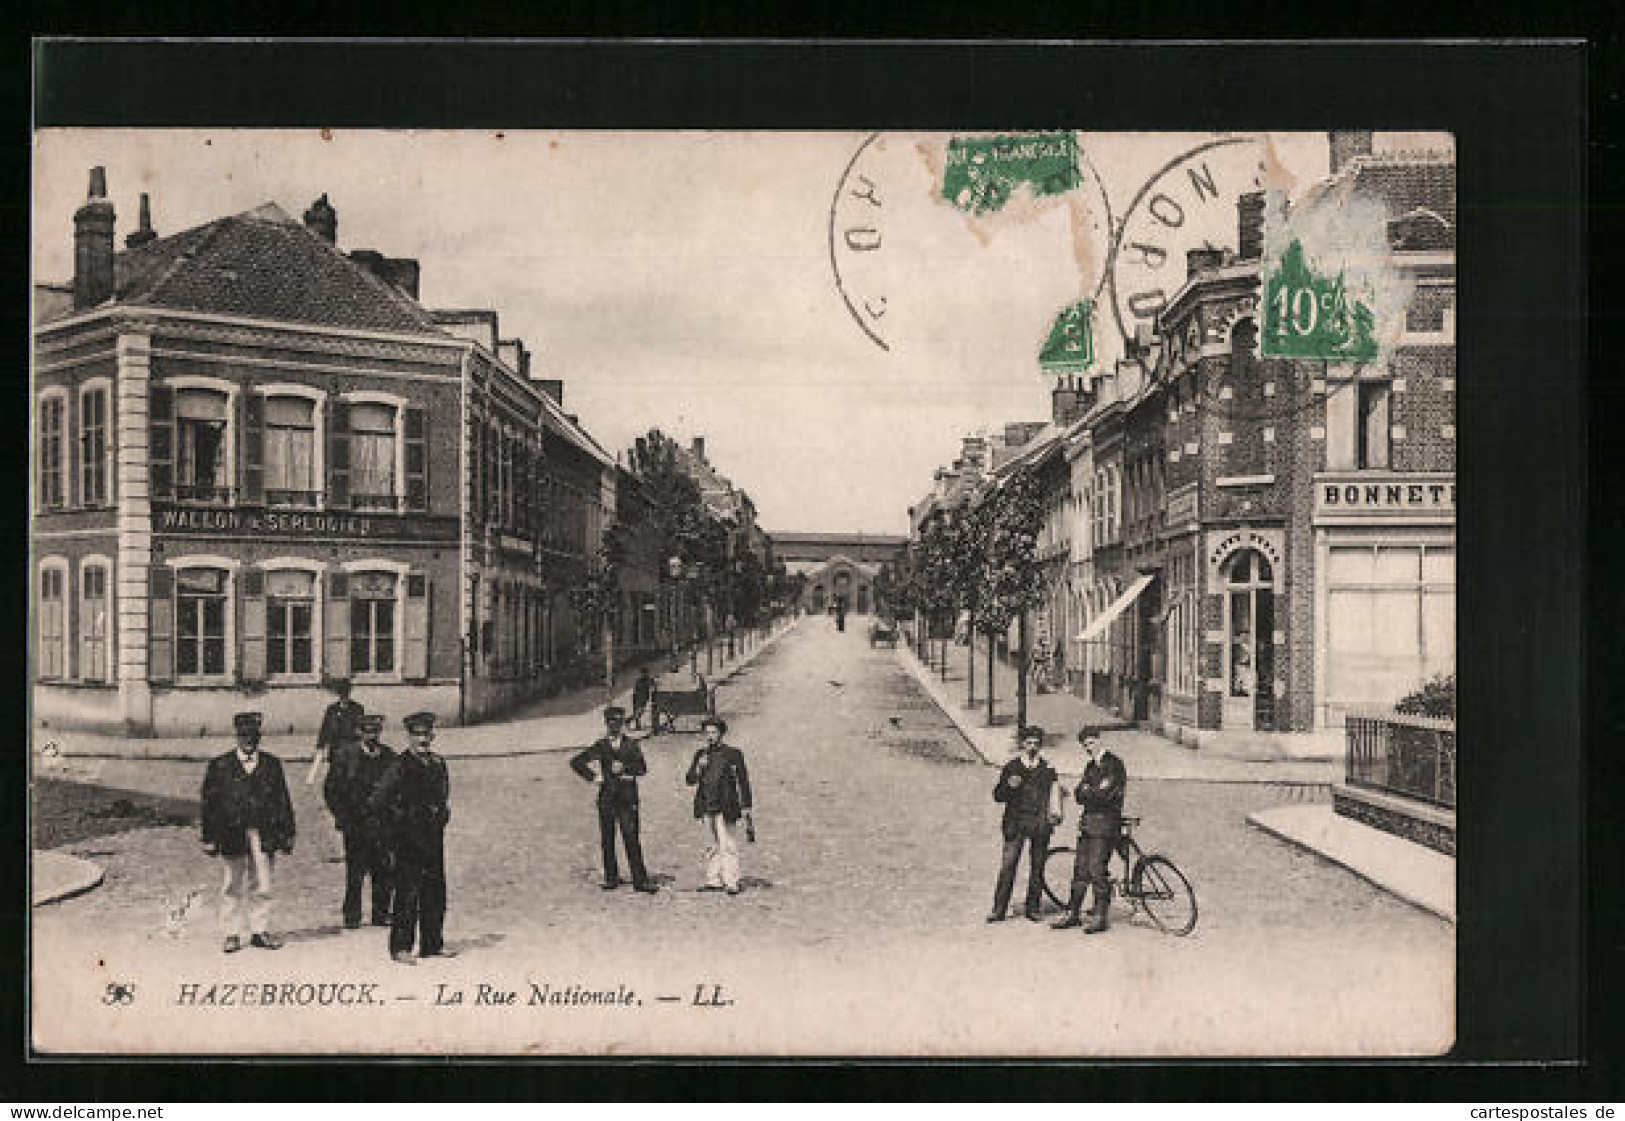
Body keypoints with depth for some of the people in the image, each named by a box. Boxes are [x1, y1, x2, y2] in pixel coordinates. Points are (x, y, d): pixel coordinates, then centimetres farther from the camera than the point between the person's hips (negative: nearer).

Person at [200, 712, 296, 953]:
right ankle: (232, 933, 13)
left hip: (264, 834, 2)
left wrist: (287, 833, 8)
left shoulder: (271, 764, 10)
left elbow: (282, 800, 12)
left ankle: (260, 930, 15)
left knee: (262, 886, 5)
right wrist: (209, 838, -1)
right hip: (233, 834, -1)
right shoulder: (220, 765, 4)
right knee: (233, 886, 5)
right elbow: (209, 803, 3)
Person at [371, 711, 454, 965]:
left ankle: (433, 944, 18)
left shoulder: (438, 763, 13)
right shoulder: (400, 765, -8)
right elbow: (376, 802, -11)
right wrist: (398, 819, -7)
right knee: (407, 893, -6)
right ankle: (400, 948, 0)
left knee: (435, 891, 10)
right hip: (408, 839, -7)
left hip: (433, 837, 7)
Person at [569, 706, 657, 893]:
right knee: (607, 840, 4)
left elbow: (642, 768, -3)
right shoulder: (600, 746, 10)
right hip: (607, 796, 2)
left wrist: (624, 768, -18)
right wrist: (593, 777, 6)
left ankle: (640, 880, -8)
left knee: (631, 839, -8)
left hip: (627, 798, -2)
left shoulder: (631, 744, 8)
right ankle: (611, 878, 16)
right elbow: (576, 762, 15)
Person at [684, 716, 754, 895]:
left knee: (728, 845, -9)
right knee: (712, 846, 10)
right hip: (706, 807, 5)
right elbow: (690, 780, 12)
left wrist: (745, 807, -3)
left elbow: (743, 781, 2)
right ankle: (713, 880, 15)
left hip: (725, 807, -5)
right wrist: (699, 767, -8)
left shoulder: (733, 754, 1)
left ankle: (731, 882, -8)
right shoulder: (701, 754, 14)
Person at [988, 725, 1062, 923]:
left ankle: (1032, 908, 12)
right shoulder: (1011, 767, 9)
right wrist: (1009, 786, -12)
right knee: (1008, 865, -8)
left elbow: (1053, 794, 19)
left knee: (1037, 867, 3)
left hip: (1039, 823, 1)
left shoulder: (1048, 769, 12)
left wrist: (1054, 815, 4)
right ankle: (999, 909, -6)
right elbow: (997, 795, 7)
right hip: (1015, 822, -1)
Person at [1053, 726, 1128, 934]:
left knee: (1096, 869, -9)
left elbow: (1105, 795, -17)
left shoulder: (1114, 764, -7)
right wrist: (1094, 792, -8)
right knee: (1080, 868, 7)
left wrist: (1087, 791, -1)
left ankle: (1100, 917, -2)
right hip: (1088, 821, 8)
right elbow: (1079, 794, 11)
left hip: (1106, 823, -8)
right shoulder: (1090, 766, 19)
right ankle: (1072, 914, 13)